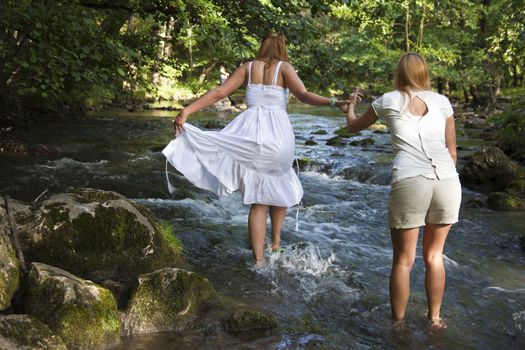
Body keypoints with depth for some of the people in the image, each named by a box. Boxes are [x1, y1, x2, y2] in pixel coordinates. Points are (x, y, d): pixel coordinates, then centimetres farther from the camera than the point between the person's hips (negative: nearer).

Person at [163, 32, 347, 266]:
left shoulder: (248, 67, 13)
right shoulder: (284, 67, 6)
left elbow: (218, 93, 4)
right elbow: (304, 96, -11)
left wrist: (187, 111, 2)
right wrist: (334, 103, -14)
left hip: (250, 130, 2)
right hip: (277, 133, -2)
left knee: (258, 201, 7)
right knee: (281, 186, 25)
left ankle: (258, 259, 4)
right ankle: (276, 240, 25)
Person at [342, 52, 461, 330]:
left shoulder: (388, 101, 12)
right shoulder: (441, 101, 16)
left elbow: (354, 127, 28)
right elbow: (452, 150, 17)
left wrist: (350, 106, 48)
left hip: (409, 180, -2)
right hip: (448, 179, 3)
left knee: (403, 259, 10)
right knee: (434, 255, 19)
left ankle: (398, 322, 19)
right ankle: (434, 319, 29)